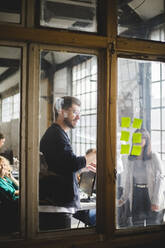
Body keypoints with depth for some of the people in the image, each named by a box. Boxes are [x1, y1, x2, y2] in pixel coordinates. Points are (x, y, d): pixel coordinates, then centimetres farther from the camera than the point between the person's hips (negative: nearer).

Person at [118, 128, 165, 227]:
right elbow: (128, 180, 11)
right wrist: (124, 198, 3)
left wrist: (156, 201, -17)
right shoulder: (131, 159, 5)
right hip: (136, 196, 4)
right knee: (137, 226, 6)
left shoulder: (154, 157, -8)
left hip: (152, 195, -3)